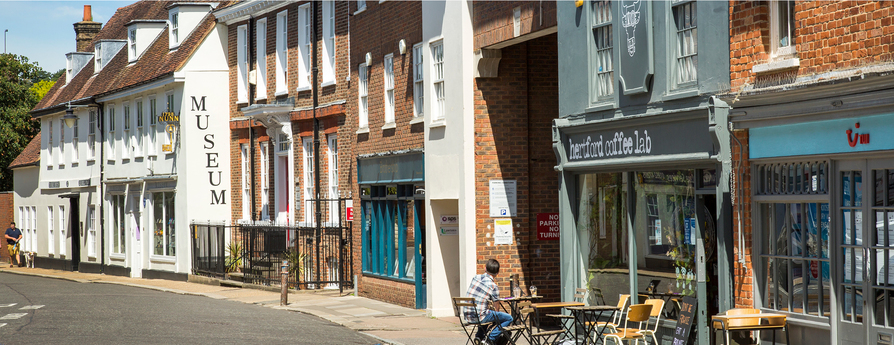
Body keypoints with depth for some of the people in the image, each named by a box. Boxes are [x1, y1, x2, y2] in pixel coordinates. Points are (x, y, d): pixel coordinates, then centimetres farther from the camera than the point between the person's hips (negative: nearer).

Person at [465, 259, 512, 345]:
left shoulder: (475, 278, 3)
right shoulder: (493, 286, -14)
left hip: (468, 315, 7)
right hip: (479, 317, -7)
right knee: (509, 318, 3)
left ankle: (479, 336, 27)